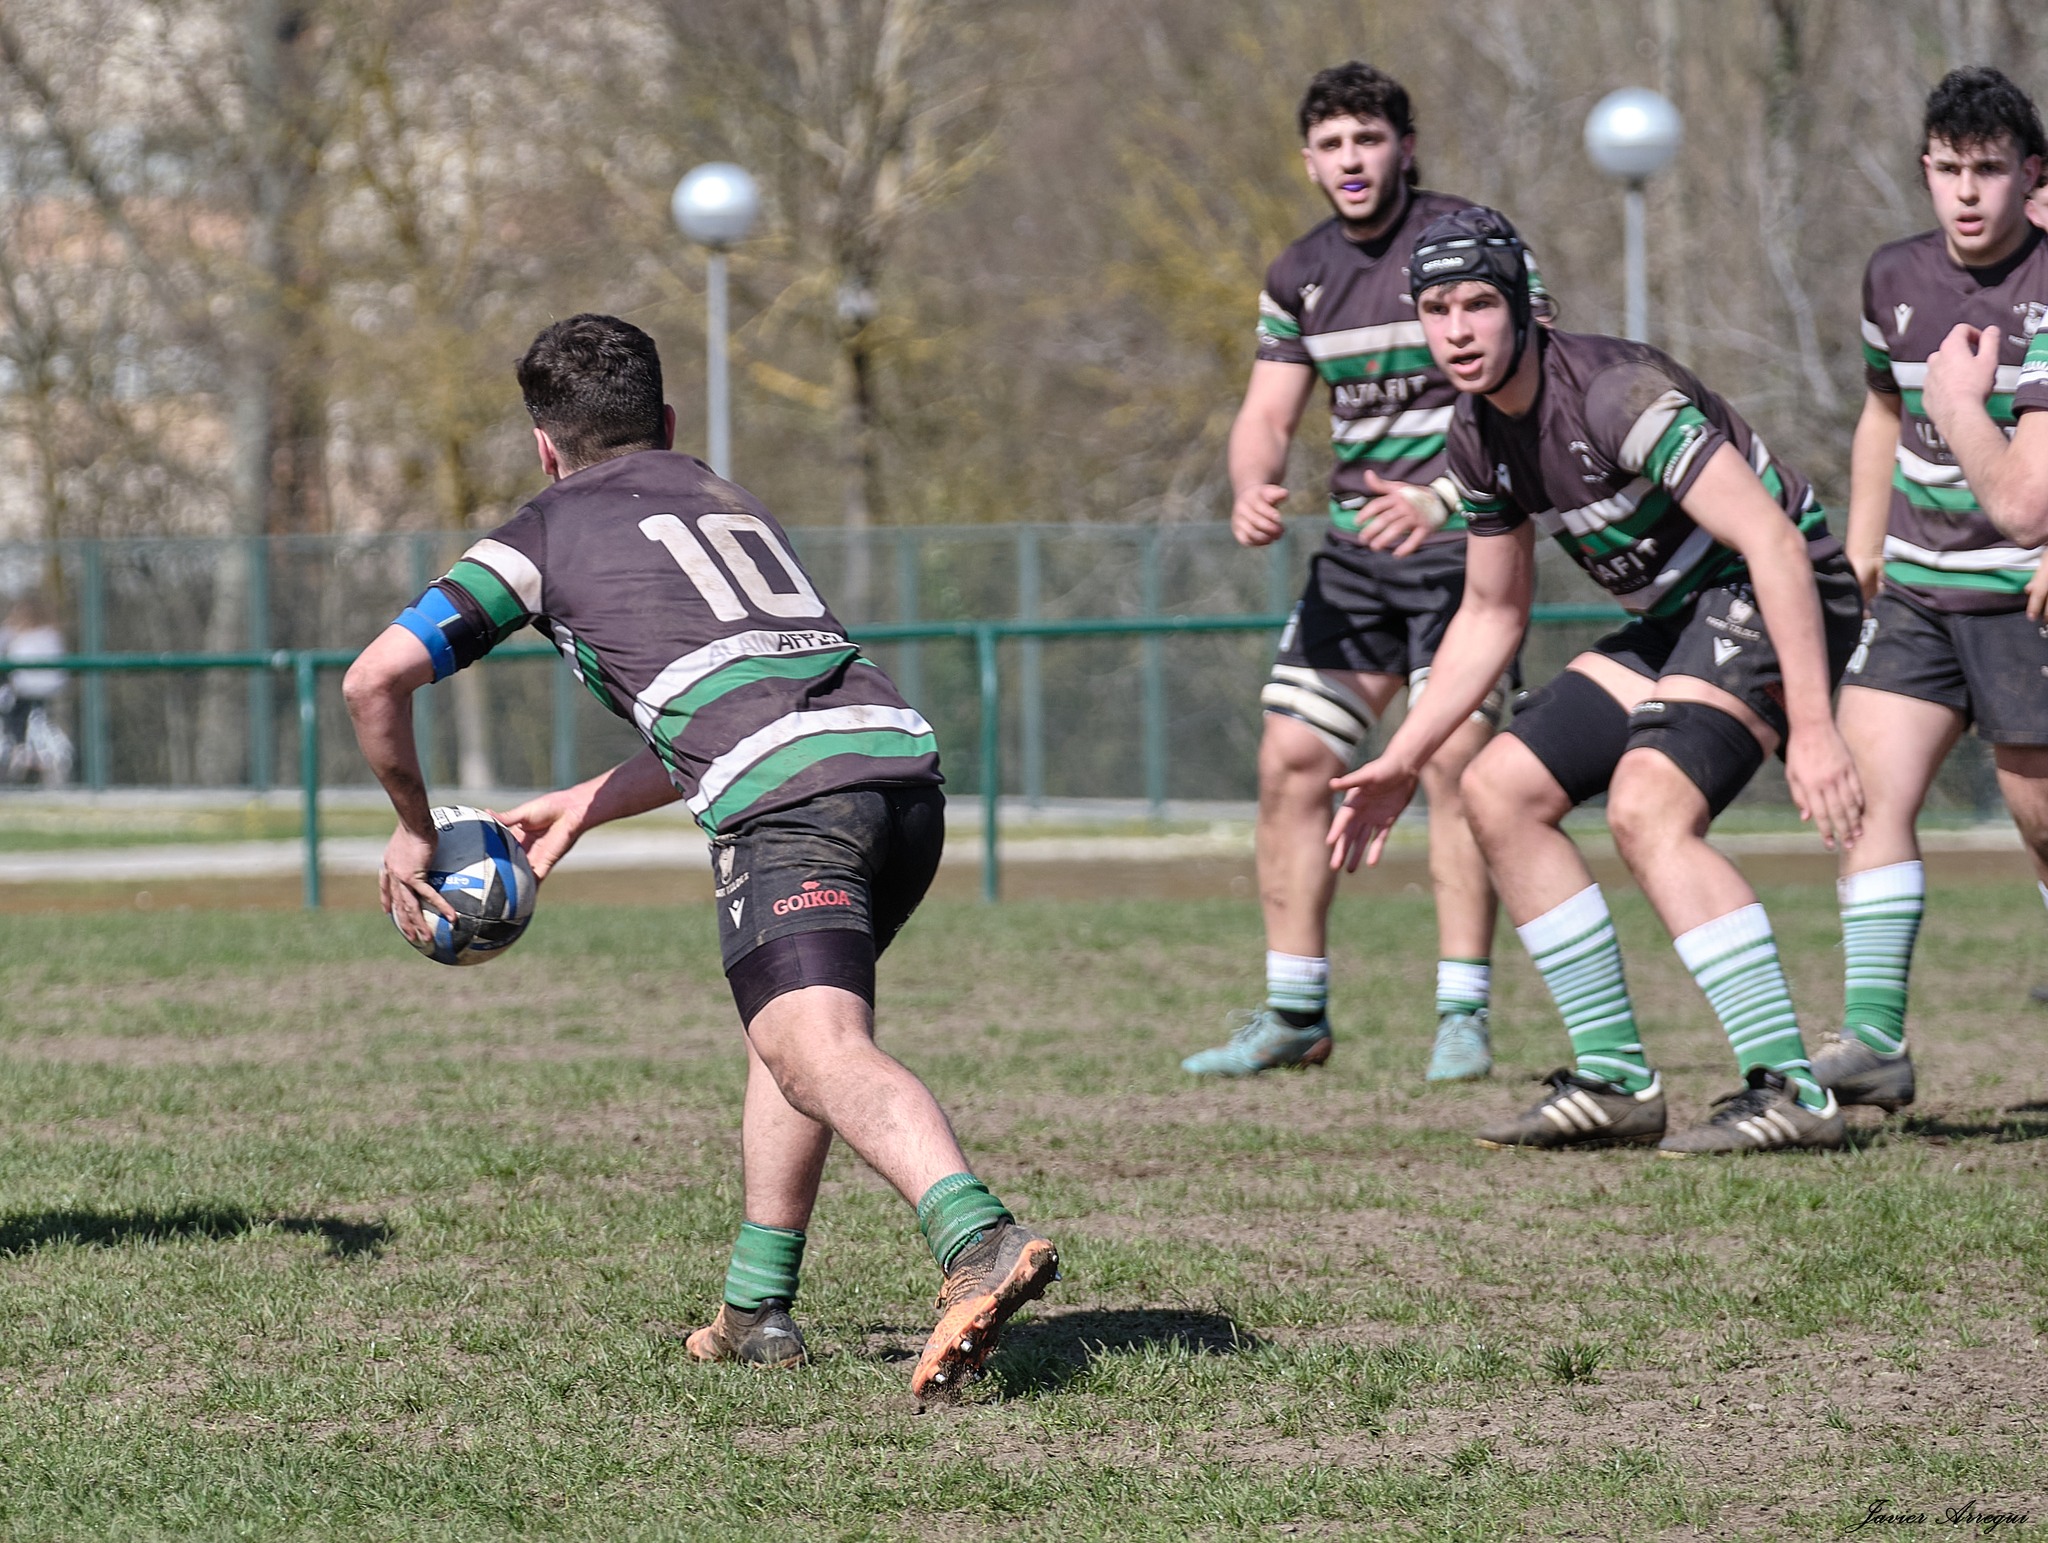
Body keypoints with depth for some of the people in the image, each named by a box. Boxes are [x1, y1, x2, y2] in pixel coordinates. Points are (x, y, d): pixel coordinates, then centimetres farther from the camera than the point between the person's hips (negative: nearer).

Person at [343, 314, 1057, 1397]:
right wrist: (587, 804, 51)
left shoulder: (546, 534, 18)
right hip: (901, 756, 7)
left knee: (821, 1053, -23)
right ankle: (756, 1309, 24)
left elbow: (378, 677, 10)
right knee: (789, 1026, 27)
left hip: (788, 800, -7)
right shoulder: (727, 503, 36)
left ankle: (978, 1239, -48)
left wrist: (412, 827, 25)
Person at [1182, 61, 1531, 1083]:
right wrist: (1253, 492, -15)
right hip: (1354, 545, 6)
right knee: (1292, 761, 3)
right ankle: (1294, 1015, 12)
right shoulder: (1299, 277, 9)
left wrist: (1440, 499, -29)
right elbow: (1268, 413, 8)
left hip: (1460, 539, -6)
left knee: (1451, 762, -15)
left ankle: (1463, 1018, -8)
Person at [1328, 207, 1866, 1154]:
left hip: (1776, 600, -10)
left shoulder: (1612, 393, -25)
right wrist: (1400, 764, 15)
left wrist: (1811, 726, -35)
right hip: (1678, 620, 10)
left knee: (1648, 808, -29)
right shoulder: (1479, 436, 4)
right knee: (1498, 790, 4)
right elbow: (1490, 616, 19)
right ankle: (1617, 1082, 8)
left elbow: (1774, 542, -30)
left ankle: (1789, 1092, -28)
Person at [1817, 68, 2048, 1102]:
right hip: (1913, 586, 6)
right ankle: (1873, 1035, -13)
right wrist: (1863, 540, 21)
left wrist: (1959, 402, -18)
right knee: (1866, 791, -10)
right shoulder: (1896, 277, 3)